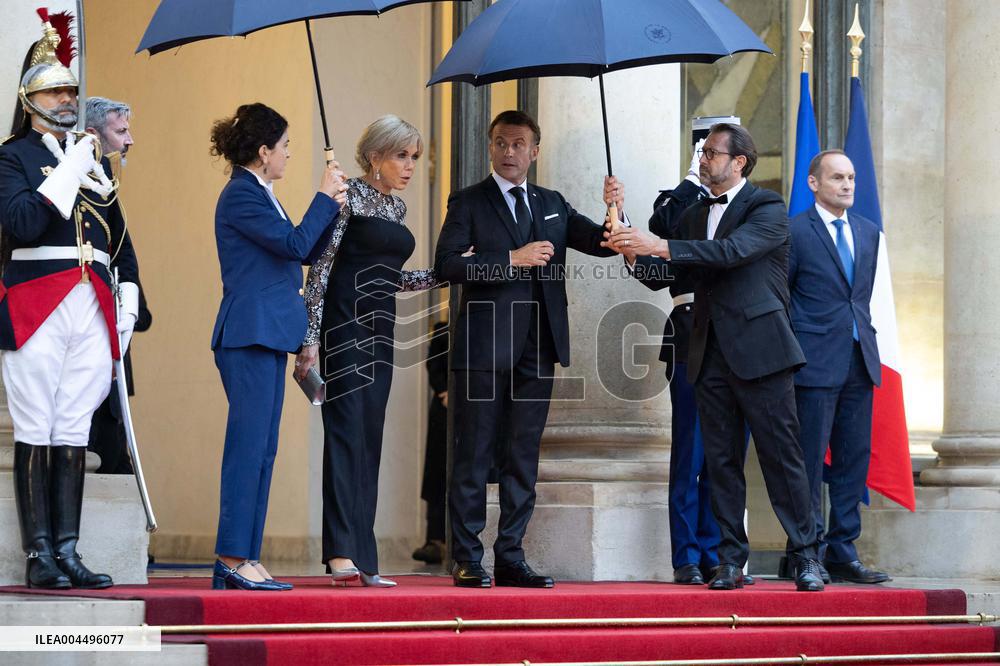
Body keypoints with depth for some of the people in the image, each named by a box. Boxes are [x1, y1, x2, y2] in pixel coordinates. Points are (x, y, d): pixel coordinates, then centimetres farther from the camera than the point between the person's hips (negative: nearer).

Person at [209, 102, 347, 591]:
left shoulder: (257, 195, 20)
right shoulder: (240, 195, -10)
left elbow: (305, 253, 20)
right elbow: (296, 244, -17)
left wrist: (331, 206, 10)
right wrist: (324, 197, -6)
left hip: (267, 336, 10)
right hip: (249, 334, -10)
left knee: (261, 450, 8)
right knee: (248, 445, -11)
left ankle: (243, 561, 8)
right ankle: (233, 558, -11)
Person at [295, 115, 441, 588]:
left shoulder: (396, 207, 17)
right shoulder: (348, 197, -7)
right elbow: (321, 266, -10)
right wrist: (311, 338, -15)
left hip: (380, 330, 8)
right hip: (345, 326, -8)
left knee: (369, 440, 6)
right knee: (347, 433, -14)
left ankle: (363, 562, 5)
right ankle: (342, 553, -19)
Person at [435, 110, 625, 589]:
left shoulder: (551, 205, 16)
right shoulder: (469, 202, 2)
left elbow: (603, 244, 9)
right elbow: (447, 264, -11)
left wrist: (615, 212, -12)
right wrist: (512, 259, -17)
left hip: (537, 349, 4)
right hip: (485, 348, -4)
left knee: (523, 455, 7)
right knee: (474, 455, -1)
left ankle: (510, 558, 11)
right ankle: (467, 561, 3)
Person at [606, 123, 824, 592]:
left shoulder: (767, 208, -3)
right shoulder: (694, 216, 18)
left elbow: (732, 251, -20)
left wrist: (660, 246, -24)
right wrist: (633, 252, -6)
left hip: (759, 351, -6)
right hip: (711, 356, 6)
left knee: (781, 456, -4)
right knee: (721, 462, 5)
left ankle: (805, 558, 1)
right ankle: (730, 561, 9)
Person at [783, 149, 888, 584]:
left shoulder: (868, 232, 15)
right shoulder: (794, 231, -4)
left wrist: (863, 335, 16)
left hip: (860, 362, 6)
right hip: (816, 364, -6)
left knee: (854, 460, 6)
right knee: (809, 461, -4)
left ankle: (842, 552, 11)